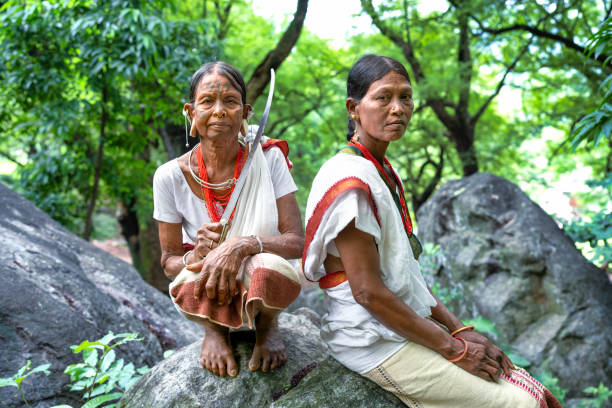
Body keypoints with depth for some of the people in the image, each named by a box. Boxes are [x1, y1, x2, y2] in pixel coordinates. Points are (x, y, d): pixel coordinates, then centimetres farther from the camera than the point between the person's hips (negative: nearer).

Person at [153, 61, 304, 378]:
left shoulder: (268, 159, -11)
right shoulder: (170, 176, -10)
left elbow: (297, 242, -15)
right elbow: (168, 261, -3)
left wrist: (243, 245, -35)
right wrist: (196, 256, -28)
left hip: (260, 286, 0)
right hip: (210, 294, 1)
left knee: (270, 268, -37)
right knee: (188, 284, -36)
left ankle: (267, 325, 1)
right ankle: (214, 329, 3)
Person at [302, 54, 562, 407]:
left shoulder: (385, 173, 11)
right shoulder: (351, 182, -19)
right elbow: (368, 291, -21)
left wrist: (460, 330, 5)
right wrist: (453, 349, -15)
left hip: (413, 326, 9)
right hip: (379, 344, -9)